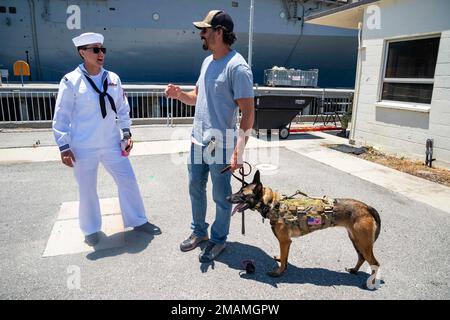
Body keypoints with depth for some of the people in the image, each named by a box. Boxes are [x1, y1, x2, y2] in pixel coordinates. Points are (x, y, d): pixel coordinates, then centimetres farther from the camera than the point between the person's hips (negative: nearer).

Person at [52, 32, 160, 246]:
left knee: (128, 181, 8)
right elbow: (61, 117, -7)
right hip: (83, 148, -3)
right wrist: (64, 147, -9)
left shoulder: (113, 78, 2)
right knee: (87, 190, 11)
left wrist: (127, 134, 3)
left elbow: (122, 109, 9)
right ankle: (91, 229, 34)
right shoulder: (71, 81, -10)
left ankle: (137, 220, 29)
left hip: (112, 144, 4)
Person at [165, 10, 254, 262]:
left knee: (221, 197, 8)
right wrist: (179, 94, -1)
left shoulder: (237, 67, -16)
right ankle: (199, 231, 40)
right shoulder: (208, 61, 10)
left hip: (221, 146, -8)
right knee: (196, 189, 20)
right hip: (198, 141, 9)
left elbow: (248, 112, -19)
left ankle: (218, 239, 29)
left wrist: (239, 151, -24)